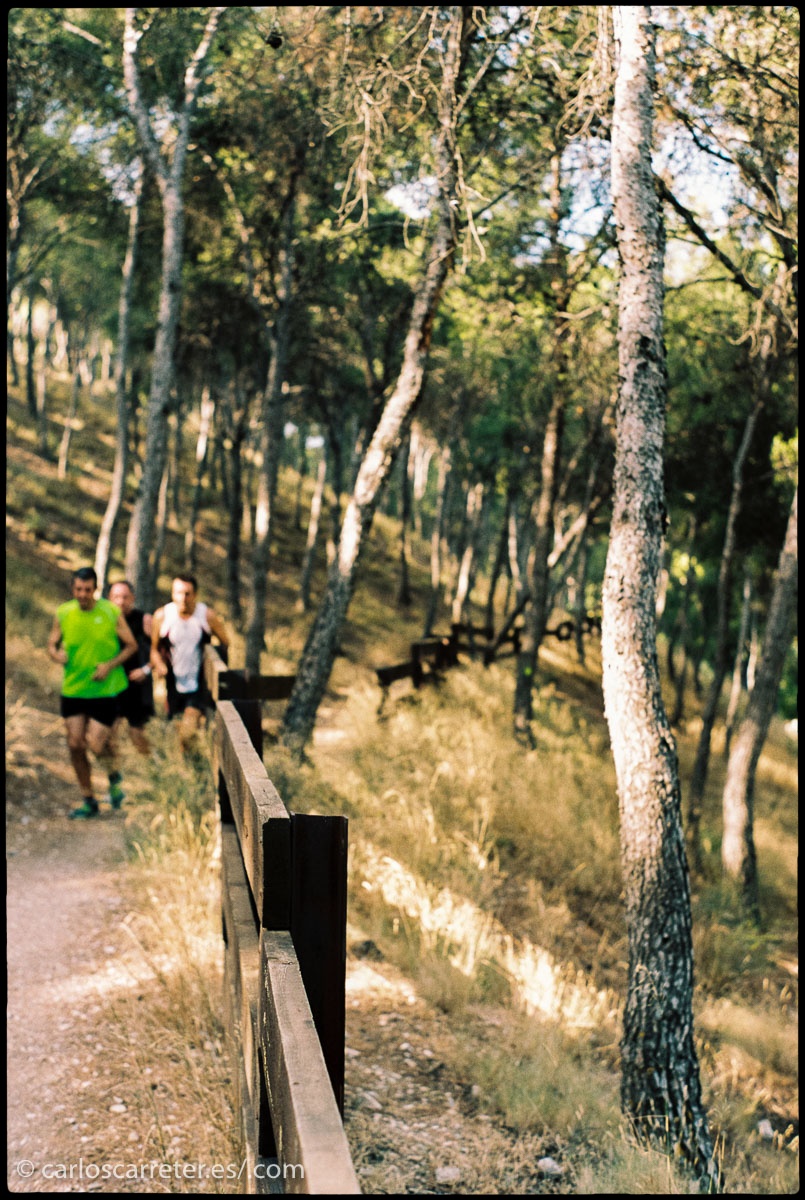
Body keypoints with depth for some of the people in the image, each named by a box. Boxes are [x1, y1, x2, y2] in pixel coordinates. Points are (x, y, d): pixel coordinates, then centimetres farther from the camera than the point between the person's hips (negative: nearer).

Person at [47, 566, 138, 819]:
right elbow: (52, 644, 10)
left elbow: (131, 645, 0)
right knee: (75, 745, 2)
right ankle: (88, 801, 18)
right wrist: (56, 654, -14)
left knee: (96, 744, -9)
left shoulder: (111, 613, -7)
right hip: (72, 690, 3)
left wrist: (110, 665, -15)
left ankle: (114, 777, 25)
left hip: (104, 691, -3)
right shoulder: (63, 613, 0)